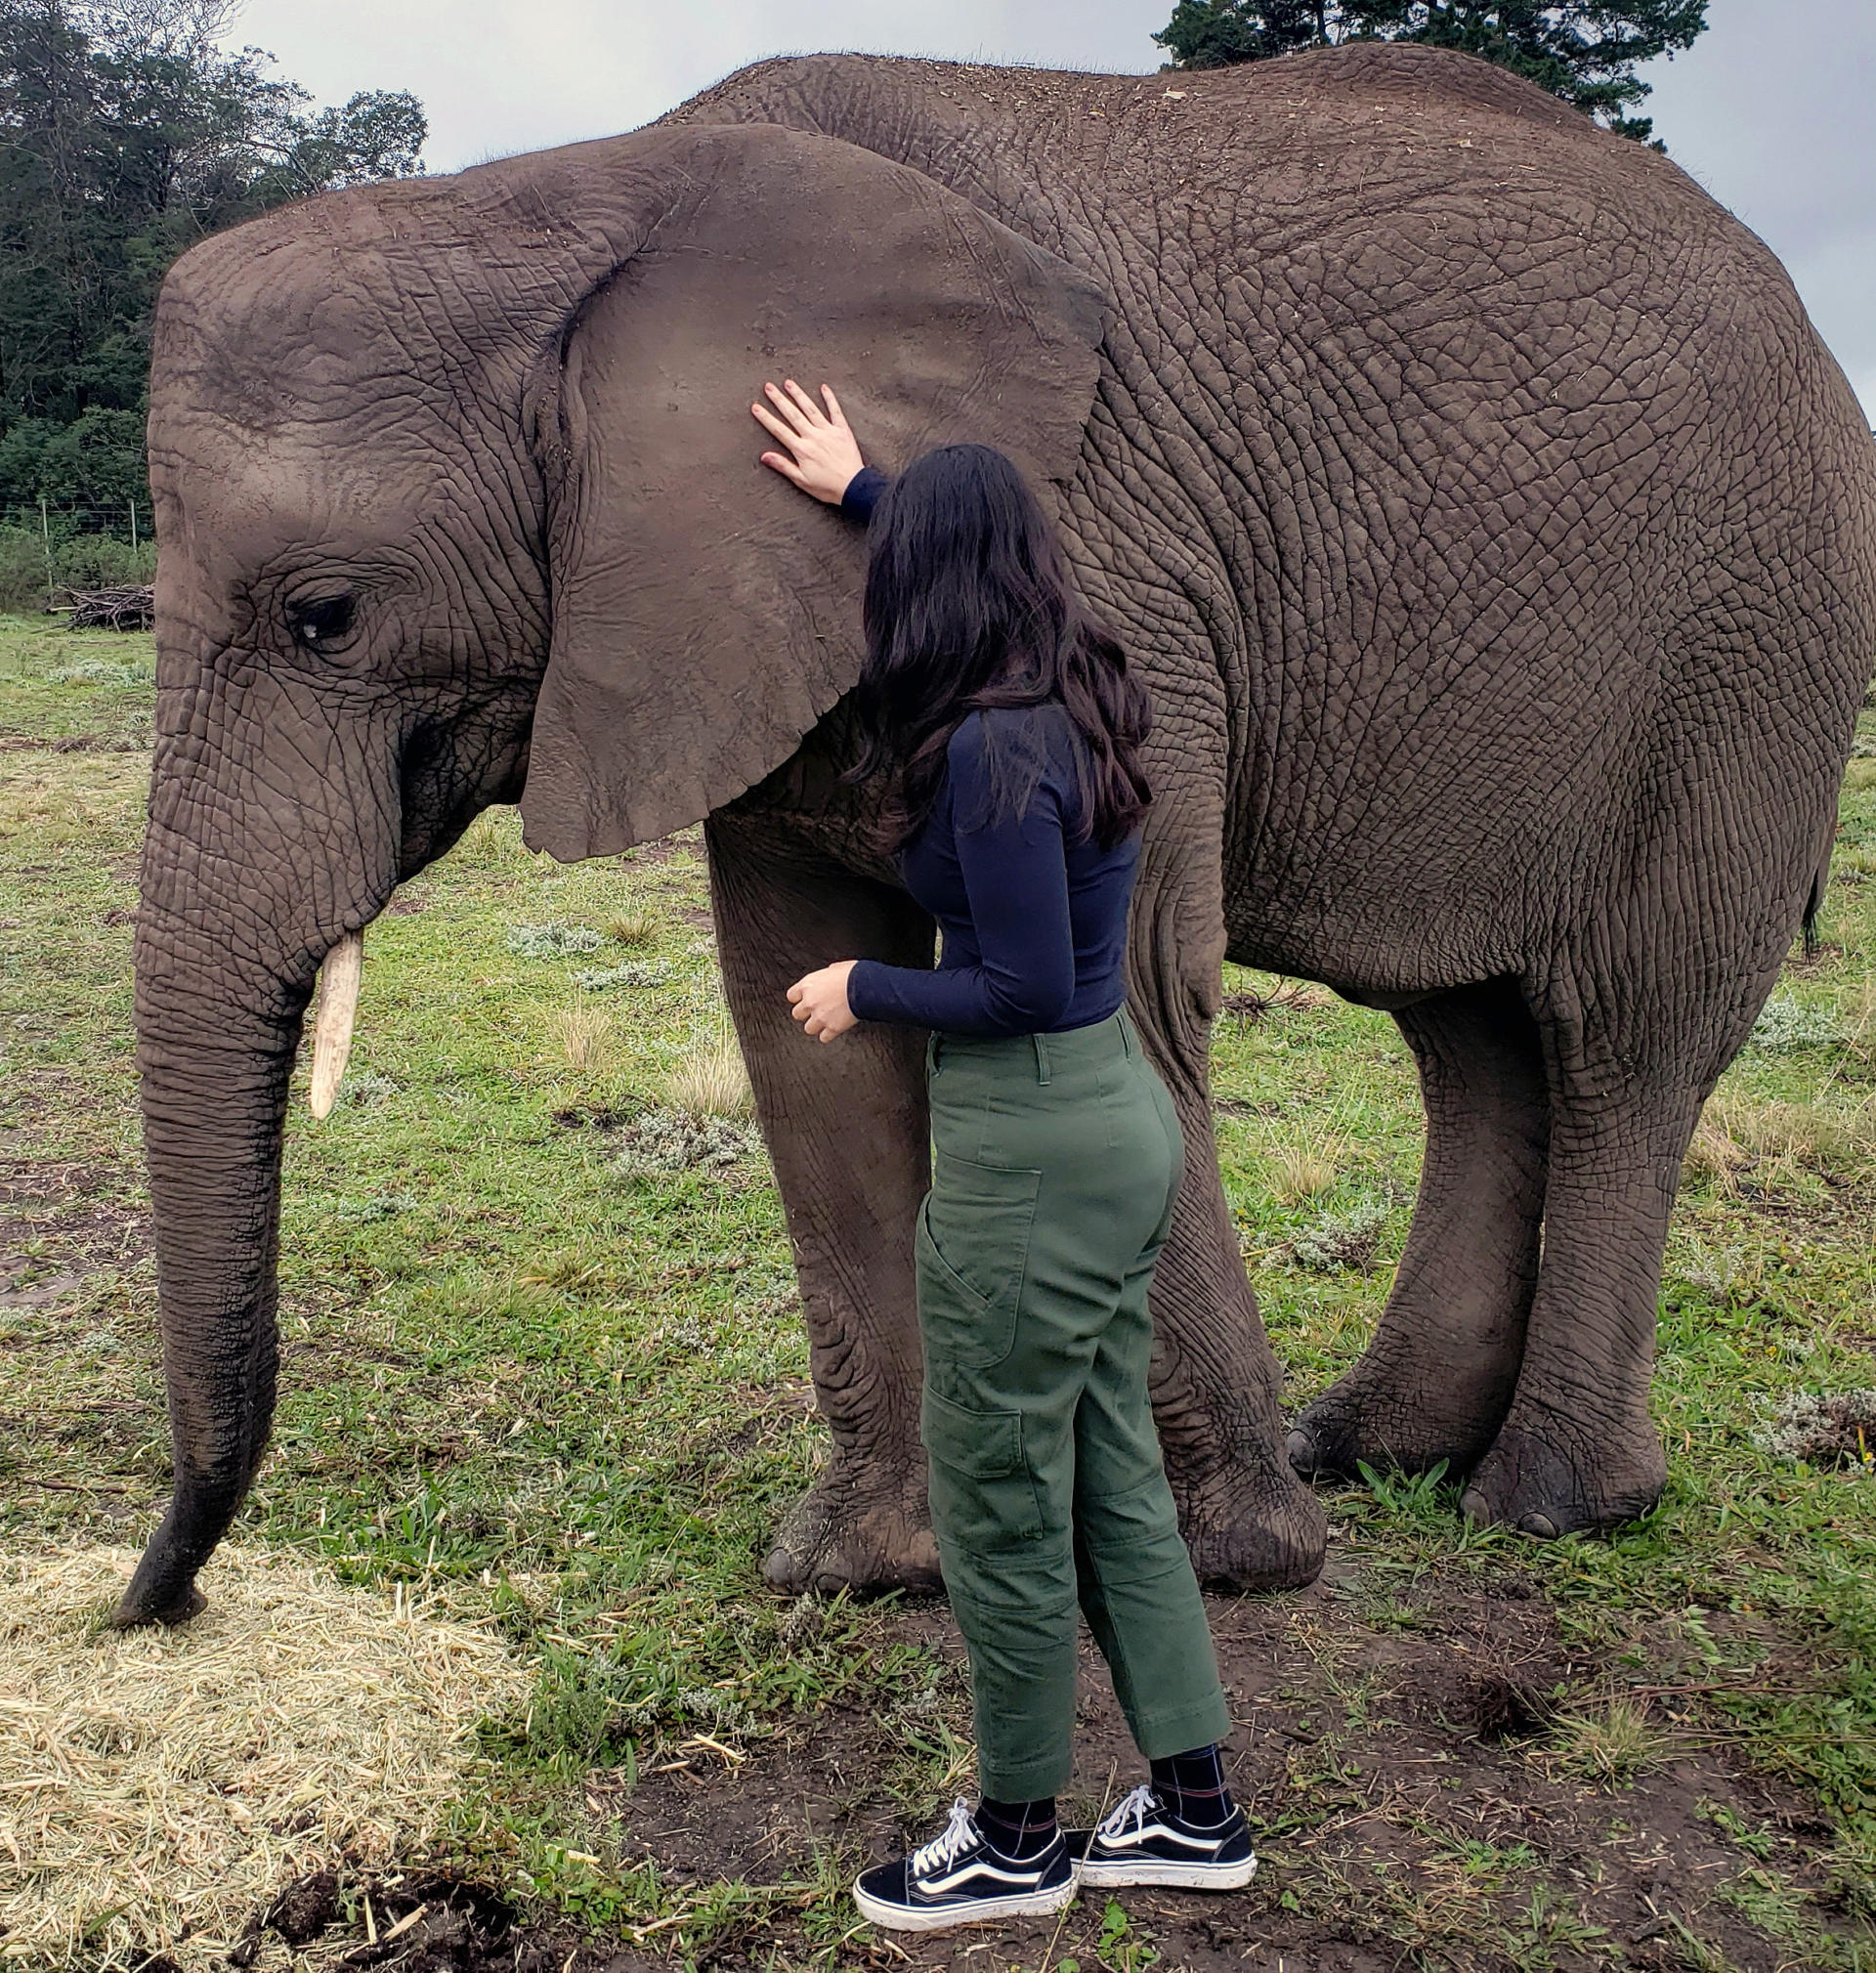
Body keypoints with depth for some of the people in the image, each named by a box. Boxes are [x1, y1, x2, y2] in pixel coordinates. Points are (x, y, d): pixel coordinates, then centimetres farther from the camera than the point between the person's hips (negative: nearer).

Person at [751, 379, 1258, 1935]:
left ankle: (1018, 1841, 25)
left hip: (1035, 1149, -9)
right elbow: (989, 545, 28)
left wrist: (864, 992, -7)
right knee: (1115, 1472, 18)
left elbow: (1024, 987, -21)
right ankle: (1197, 1808, 30)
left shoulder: (993, 749, -20)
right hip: (1124, 1118, 9)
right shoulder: (1079, 696, 7)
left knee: (1002, 1504, 7)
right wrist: (861, 489, 38)